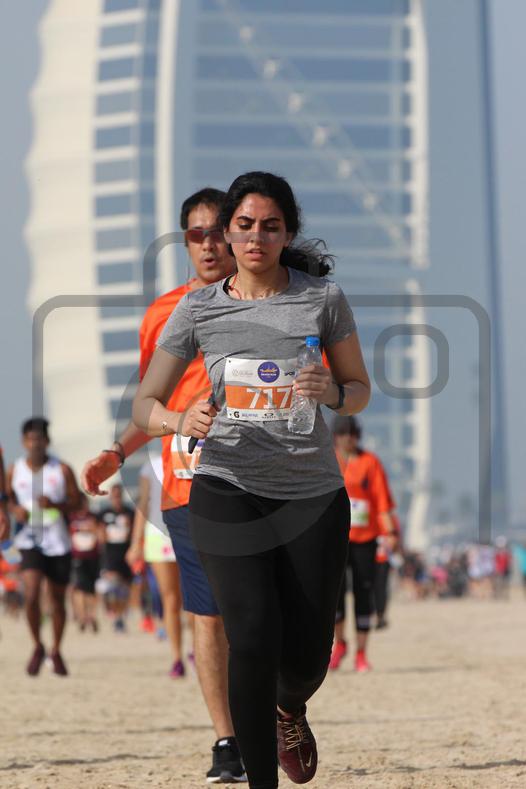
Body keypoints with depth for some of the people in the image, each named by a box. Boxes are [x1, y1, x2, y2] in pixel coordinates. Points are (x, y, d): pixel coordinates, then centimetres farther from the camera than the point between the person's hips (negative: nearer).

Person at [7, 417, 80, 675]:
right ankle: (37, 647, 4)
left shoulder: (62, 470, -4)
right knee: (31, 595, -17)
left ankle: (56, 652, 27)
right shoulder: (14, 471, 1)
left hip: (58, 543, 0)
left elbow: (76, 502, -1)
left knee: (57, 600, 8)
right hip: (29, 541, 0)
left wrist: (55, 505, -20)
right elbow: (8, 497, 15)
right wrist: (15, 509, -7)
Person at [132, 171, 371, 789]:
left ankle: (290, 709, 42)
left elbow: (360, 389, 11)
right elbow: (143, 406, 5)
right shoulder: (198, 309, 2)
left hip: (313, 492, 1)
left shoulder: (323, 298, 2)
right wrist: (181, 422, -18)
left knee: (307, 656, 3)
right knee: (253, 639, -18)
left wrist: (333, 393, -13)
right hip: (228, 489, -1)